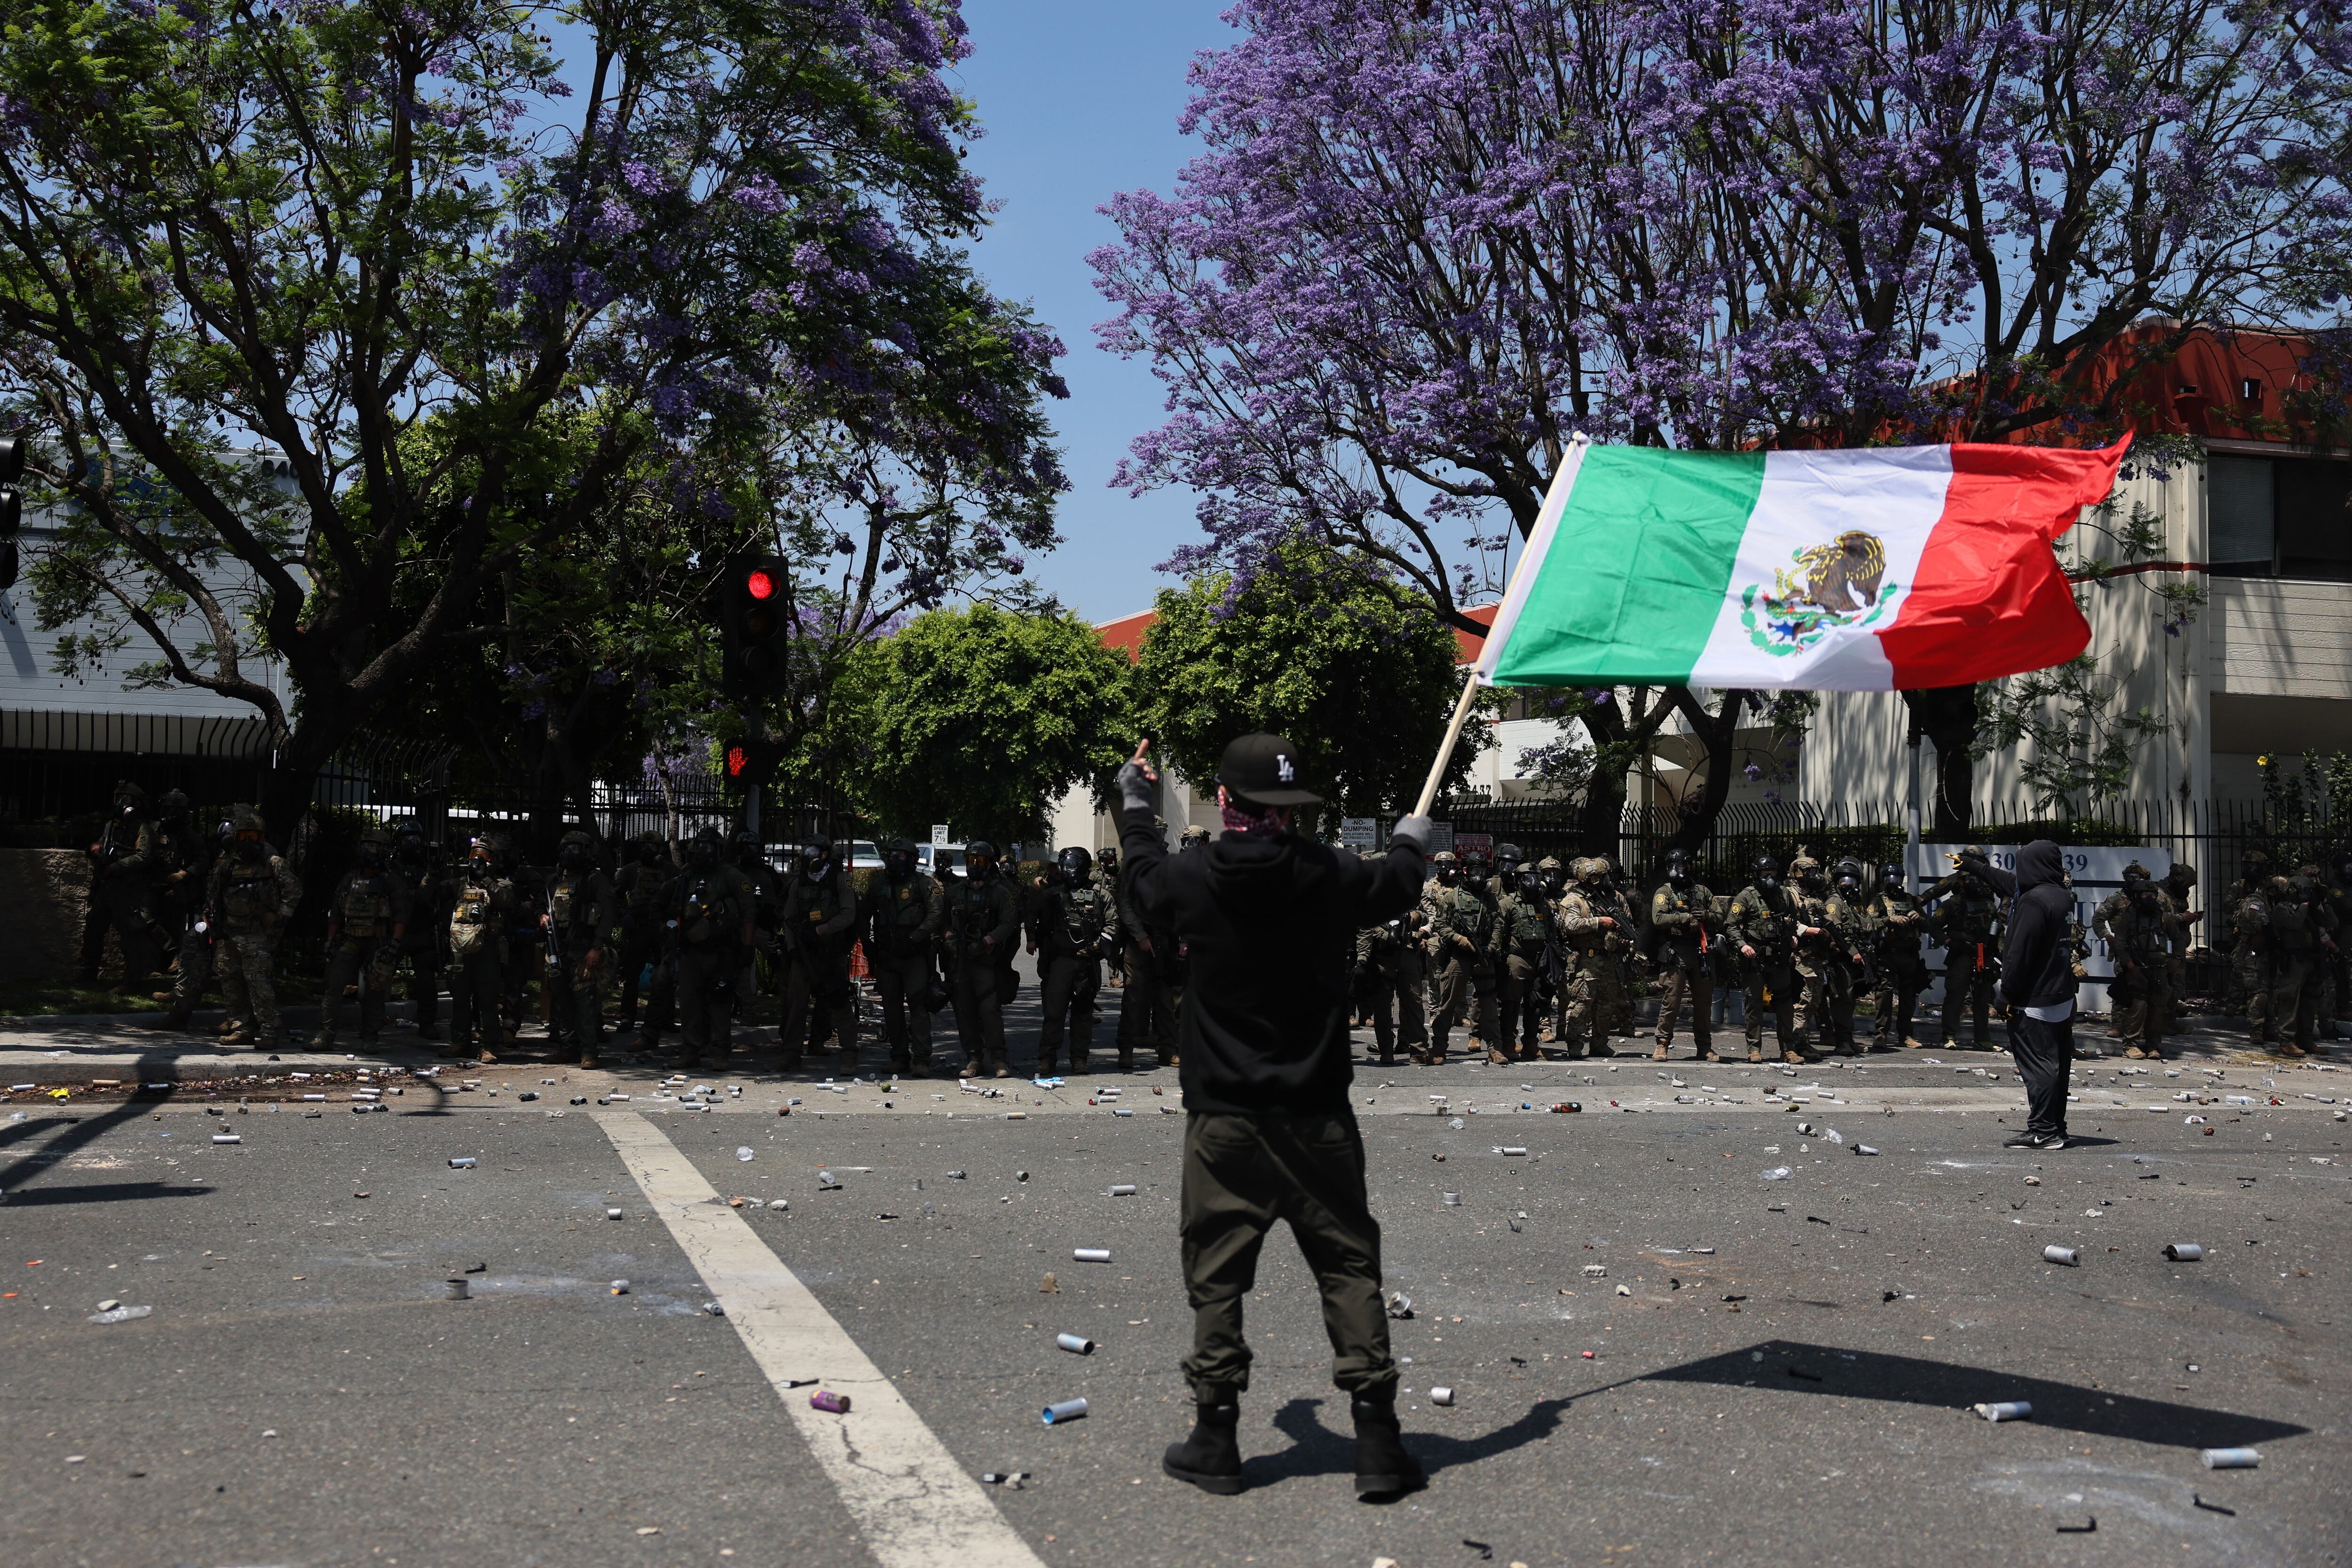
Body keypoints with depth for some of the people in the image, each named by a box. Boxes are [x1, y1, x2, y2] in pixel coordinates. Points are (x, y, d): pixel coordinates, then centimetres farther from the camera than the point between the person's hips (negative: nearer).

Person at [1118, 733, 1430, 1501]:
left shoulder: (1191, 882, -7)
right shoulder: (1330, 877, -8)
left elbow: (1142, 866, 18)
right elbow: (1400, 884, 15)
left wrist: (1134, 801, 38)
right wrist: (1410, 839, 38)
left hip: (1223, 1120, 0)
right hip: (1317, 1119, 0)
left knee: (1216, 1277, 9)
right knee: (1349, 1268, 6)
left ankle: (1216, 1439, 16)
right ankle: (1377, 1442, 6)